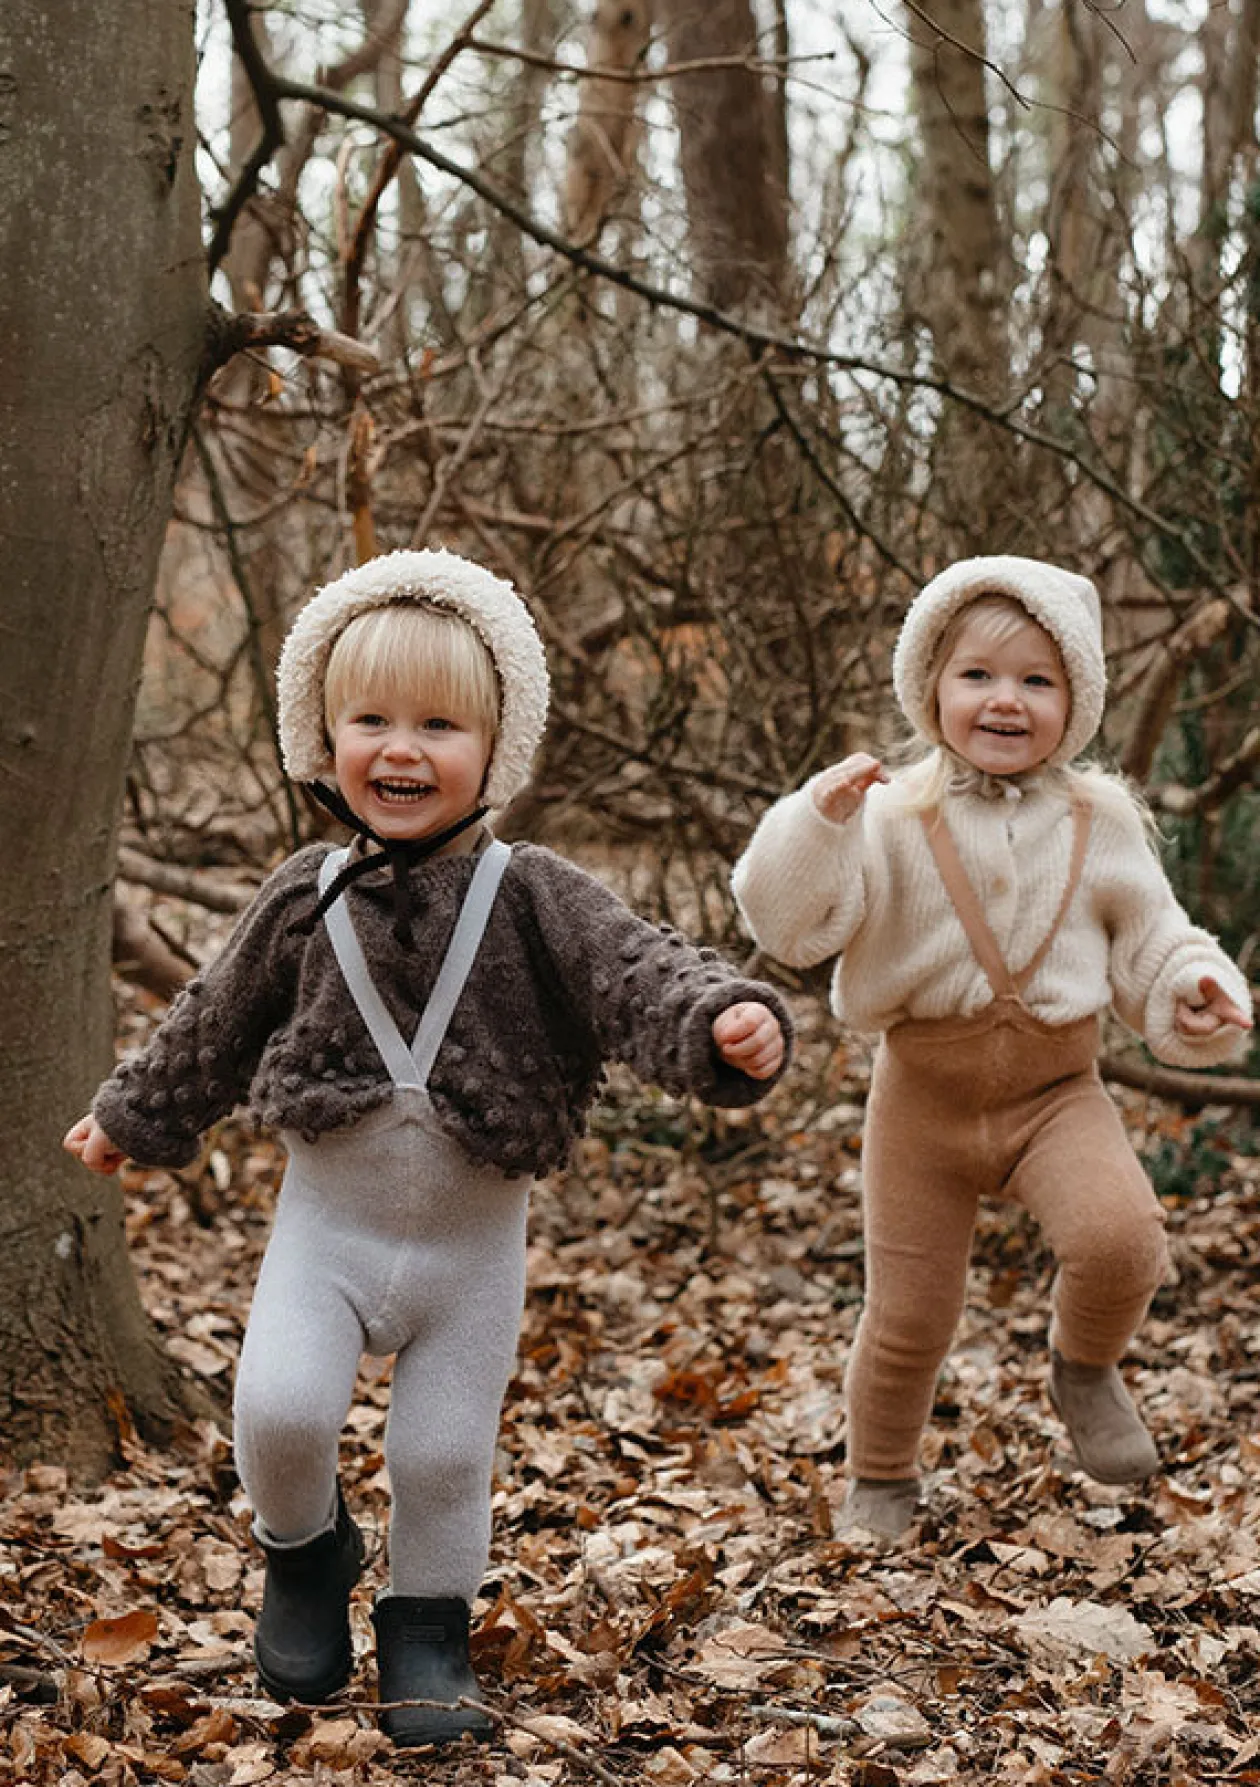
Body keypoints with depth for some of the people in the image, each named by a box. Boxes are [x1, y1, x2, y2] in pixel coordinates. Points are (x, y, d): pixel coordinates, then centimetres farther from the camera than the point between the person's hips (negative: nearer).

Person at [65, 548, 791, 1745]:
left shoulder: (534, 898, -9)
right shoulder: (303, 901, -3)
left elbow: (637, 976, -22)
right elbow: (217, 1025, 12)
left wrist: (725, 1023, -42)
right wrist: (134, 1119, 23)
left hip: (474, 1242, -1)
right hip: (327, 1220, 1)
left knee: (444, 1453, 7)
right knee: (280, 1406, -16)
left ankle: (426, 1627, 32)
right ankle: (305, 1554, 15)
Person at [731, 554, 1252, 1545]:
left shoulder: (1100, 821, 0)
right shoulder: (892, 815, -7)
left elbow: (1149, 946, 8)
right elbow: (789, 923, -14)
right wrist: (818, 822, -28)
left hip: (1056, 1087, 1)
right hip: (926, 1093, 0)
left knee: (1119, 1236, -27)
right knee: (910, 1312, 8)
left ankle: (1086, 1369, 6)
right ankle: (881, 1472, 36)